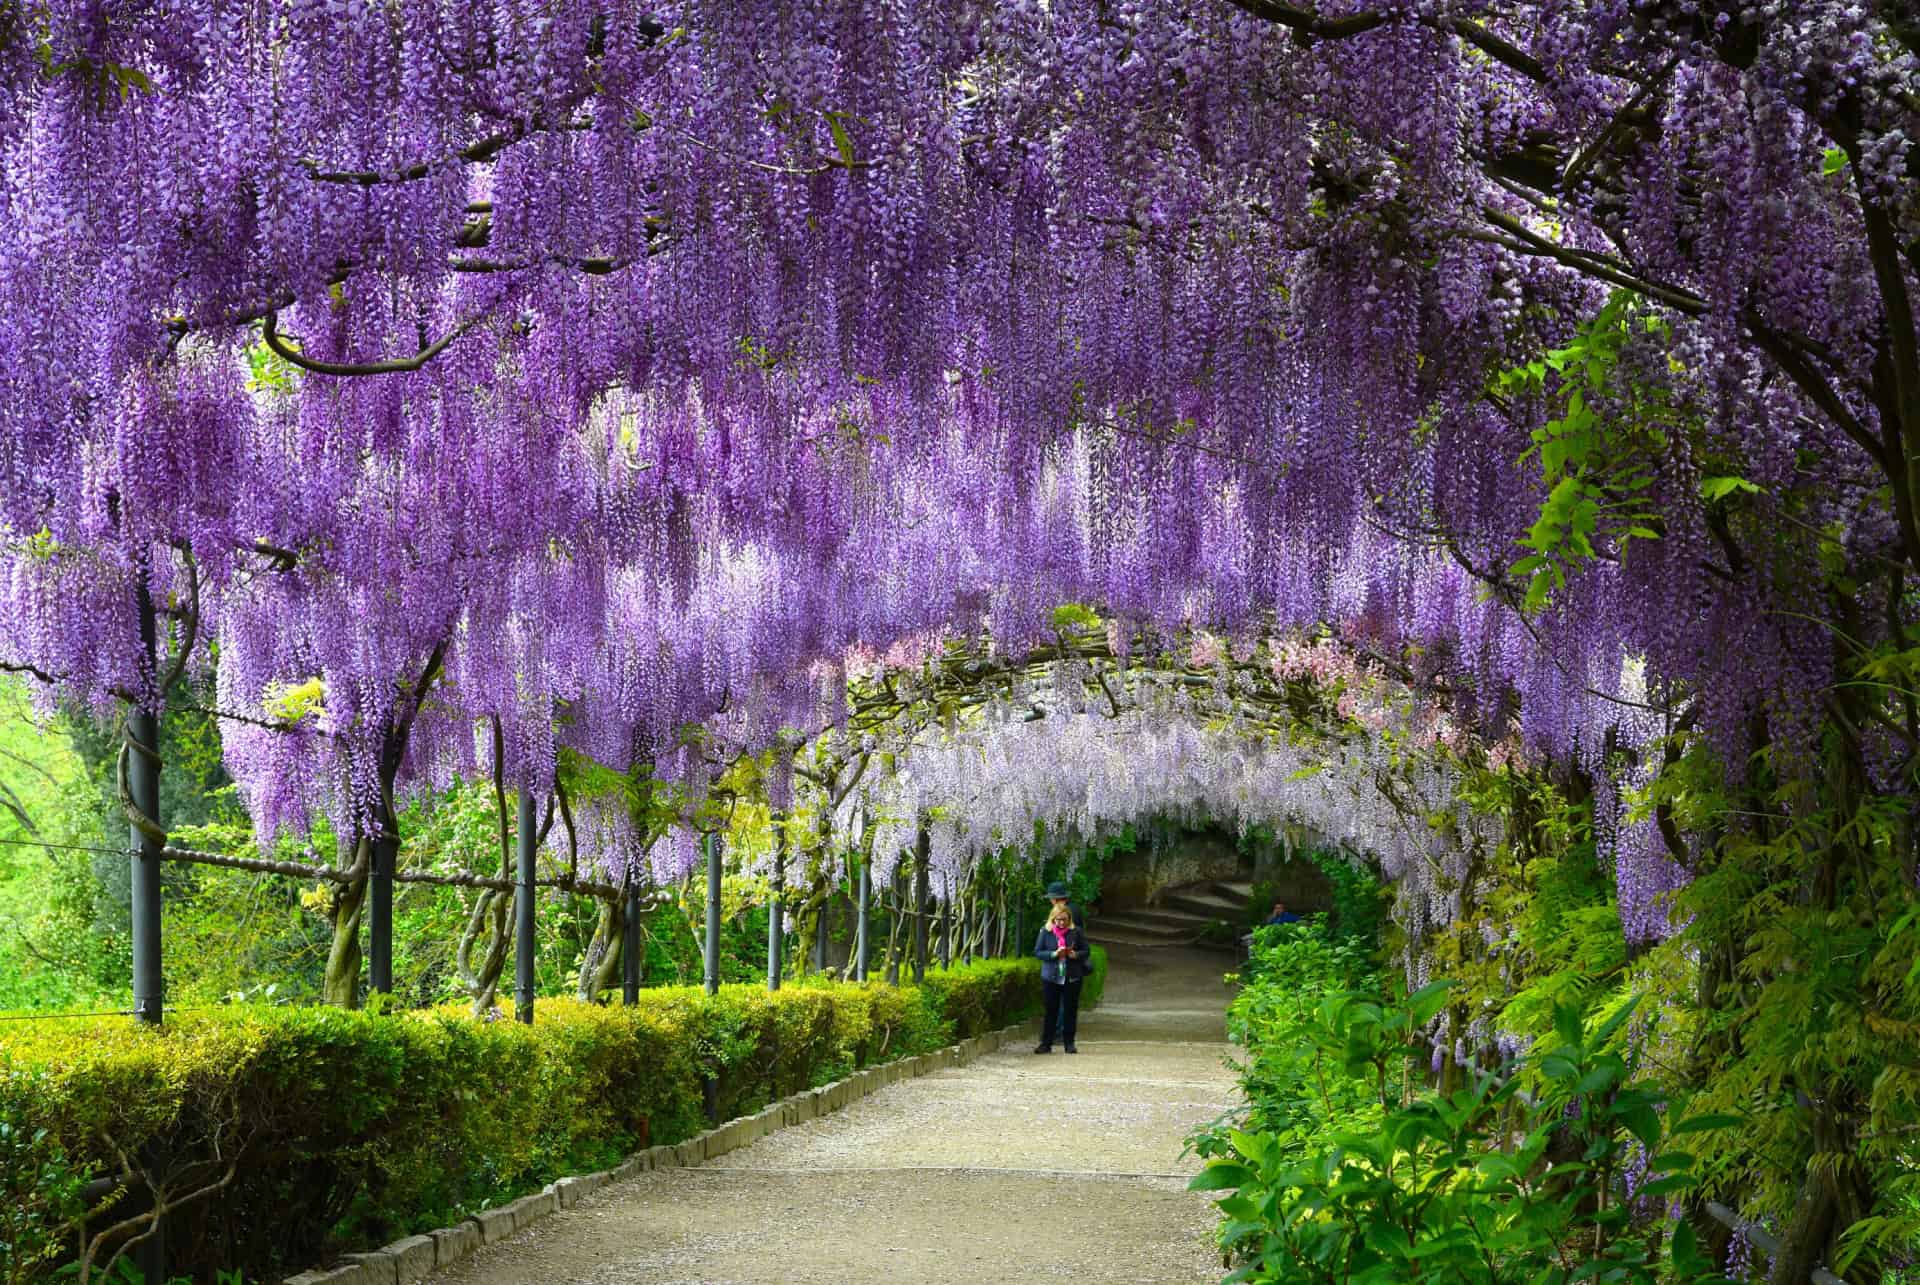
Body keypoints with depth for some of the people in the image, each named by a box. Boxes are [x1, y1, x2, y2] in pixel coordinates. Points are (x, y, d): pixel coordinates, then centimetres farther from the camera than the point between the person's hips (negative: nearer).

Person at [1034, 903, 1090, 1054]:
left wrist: (1075, 955, -18)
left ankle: (1069, 1043, 13)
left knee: (1070, 1010, 4)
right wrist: (1054, 954, -18)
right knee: (1050, 1011, 2)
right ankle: (1046, 1043, 8)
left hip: (1072, 978, 0)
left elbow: (1086, 951, 4)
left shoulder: (1076, 932, 1)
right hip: (1050, 977, 0)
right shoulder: (1045, 932, 0)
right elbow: (1037, 951, -2)